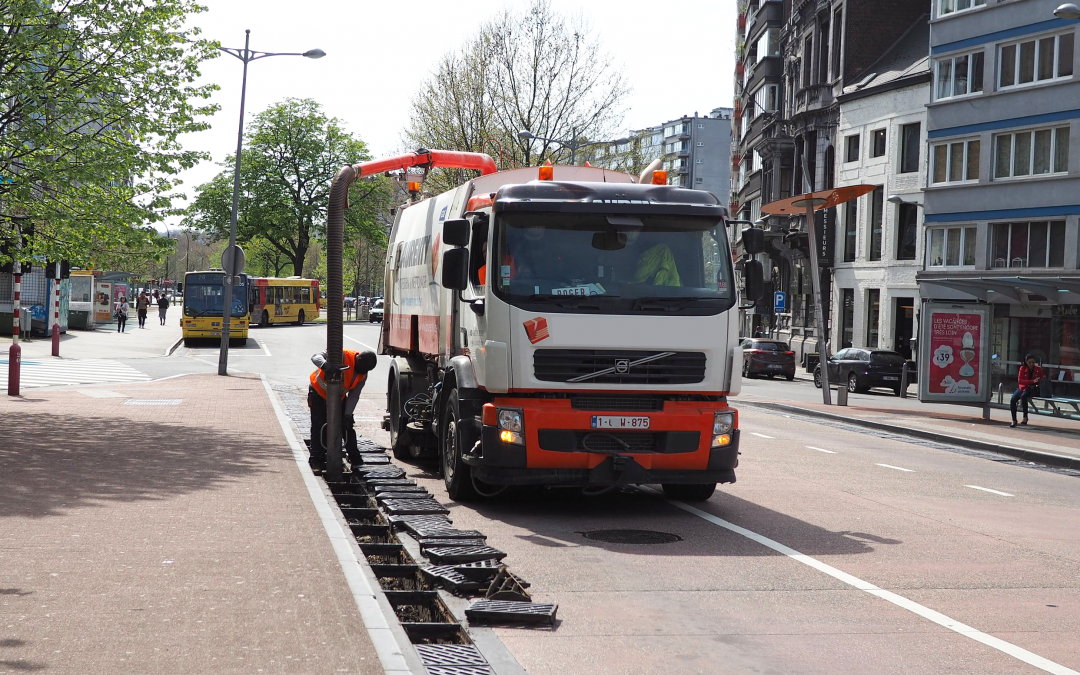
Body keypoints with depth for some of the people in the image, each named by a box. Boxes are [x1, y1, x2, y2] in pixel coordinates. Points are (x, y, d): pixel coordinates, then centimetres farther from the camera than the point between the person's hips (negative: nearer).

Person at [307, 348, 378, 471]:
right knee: (319, 426, -9)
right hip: (319, 392, -5)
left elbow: (354, 396, -9)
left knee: (347, 426, 5)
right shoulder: (342, 356, -30)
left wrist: (348, 415, -21)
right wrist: (325, 365, -60)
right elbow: (316, 357, -37)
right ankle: (316, 459, -3)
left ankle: (355, 458, 15)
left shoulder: (362, 375, -11)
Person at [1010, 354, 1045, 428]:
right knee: (1013, 400, -24)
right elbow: (1019, 381, -11)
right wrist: (1032, 381, -20)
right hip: (1022, 387, 2)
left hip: (1033, 388, -2)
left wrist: (1043, 379, -18)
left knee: (1023, 396, -36)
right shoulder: (1022, 368, 0)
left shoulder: (1038, 369, 0)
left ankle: (1025, 417, -25)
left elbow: (1041, 381, 7)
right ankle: (1014, 420, -13)